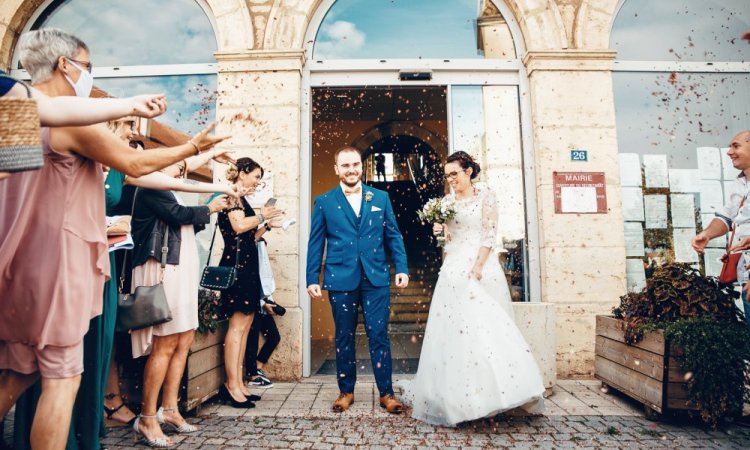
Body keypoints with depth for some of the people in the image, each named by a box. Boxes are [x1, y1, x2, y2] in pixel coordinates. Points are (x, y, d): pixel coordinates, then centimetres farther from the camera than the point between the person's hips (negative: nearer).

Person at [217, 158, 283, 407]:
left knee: (245, 325, 8)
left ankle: (237, 383, 13)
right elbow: (239, 226, -21)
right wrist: (262, 216, -7)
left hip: (246, 265, 10)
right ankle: (232, 385, -4)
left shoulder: (240, 198, 21)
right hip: (237, 263, -10)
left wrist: (265, 224, 14)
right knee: (238, 325, -9)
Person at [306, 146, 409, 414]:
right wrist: (312, 278, 0)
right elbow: (315, 243, 5)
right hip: (341, 280, 0)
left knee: (379, 336, 3)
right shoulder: (324, 202, 5)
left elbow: (393, 236, 9)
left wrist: (401, 268, -1)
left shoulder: (381, 198, 9)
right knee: (344, 338, 11)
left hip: (376, 278, 0)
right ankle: (346, 391, 27)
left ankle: (386, 393, 16)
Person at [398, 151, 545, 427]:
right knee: (453, 328, 3)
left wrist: (477, 268, -17)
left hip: (480, 267, -4)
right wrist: (438, 230, -3)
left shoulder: (485, 197, 1)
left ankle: (493, 392, 6)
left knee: (485, 326, -6)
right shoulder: (447, 201, 14)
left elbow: (489, 236, -7)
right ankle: (456, 393, 13)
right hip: (453, 269, 5)